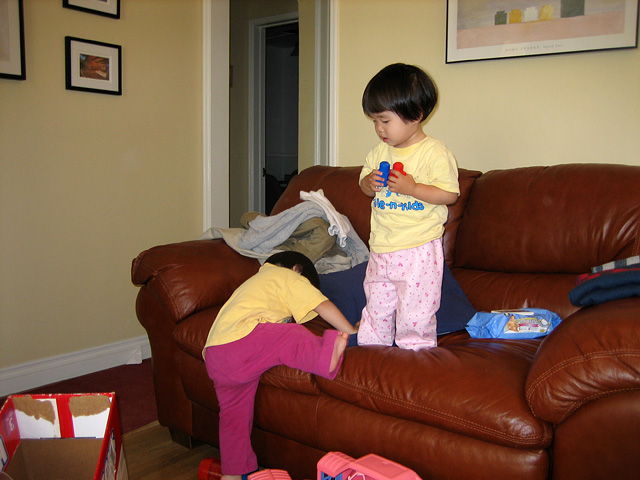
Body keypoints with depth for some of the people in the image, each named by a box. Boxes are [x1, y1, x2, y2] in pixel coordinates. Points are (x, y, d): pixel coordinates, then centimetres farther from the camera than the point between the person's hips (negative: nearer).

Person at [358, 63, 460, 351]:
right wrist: (370, 183, -7)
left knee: (415, 309, 2)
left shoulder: (434, 152, -10)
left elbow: (449, 194, -13)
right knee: (377, 305, 17)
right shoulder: (379, 152, 8)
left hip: (418, 249, -6)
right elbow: (366, 186, 17)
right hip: (381, 247, 6)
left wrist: (411, 188, -24)